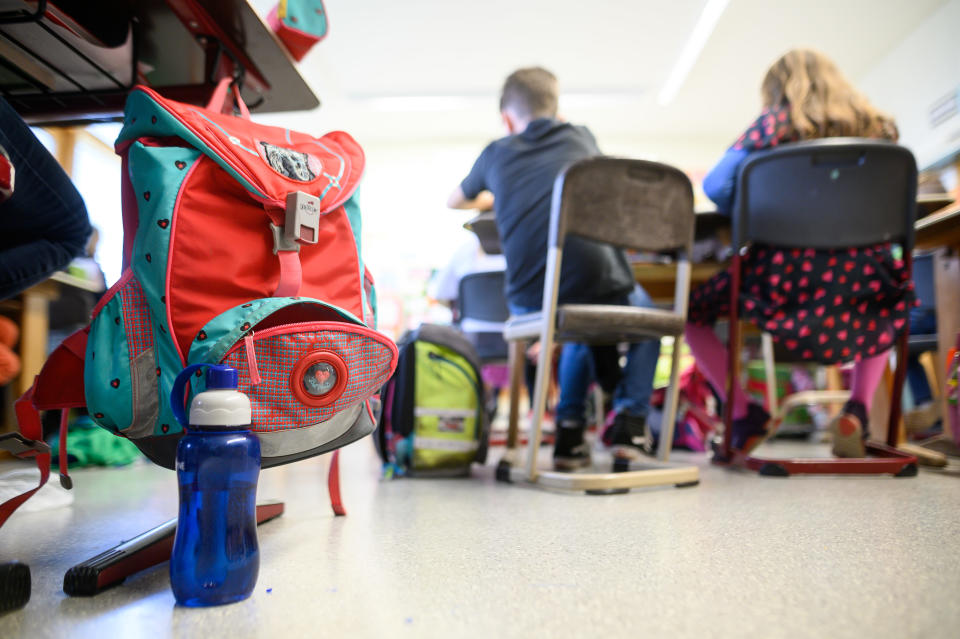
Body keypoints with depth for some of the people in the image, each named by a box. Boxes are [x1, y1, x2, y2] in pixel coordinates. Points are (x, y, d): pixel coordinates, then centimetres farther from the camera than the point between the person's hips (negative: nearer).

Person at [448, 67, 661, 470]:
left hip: (531, 302, 2)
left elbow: (454, 202, 35)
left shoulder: (497, 152, 16)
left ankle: (569, 430, 26)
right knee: (644, 312, 34)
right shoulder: (580, 137, 17)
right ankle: (629, 419, 20)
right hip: (601, 289, -1)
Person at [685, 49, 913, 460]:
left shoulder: (772, 124, 3)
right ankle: (856, 411, 21)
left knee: (694, 313, 20)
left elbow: (716, 187, -3)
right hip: (859, 283, 4)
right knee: (894, 305, 39)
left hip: (782, 279, -3)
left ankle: (744, 415, 5)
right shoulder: (878, 128, 13)